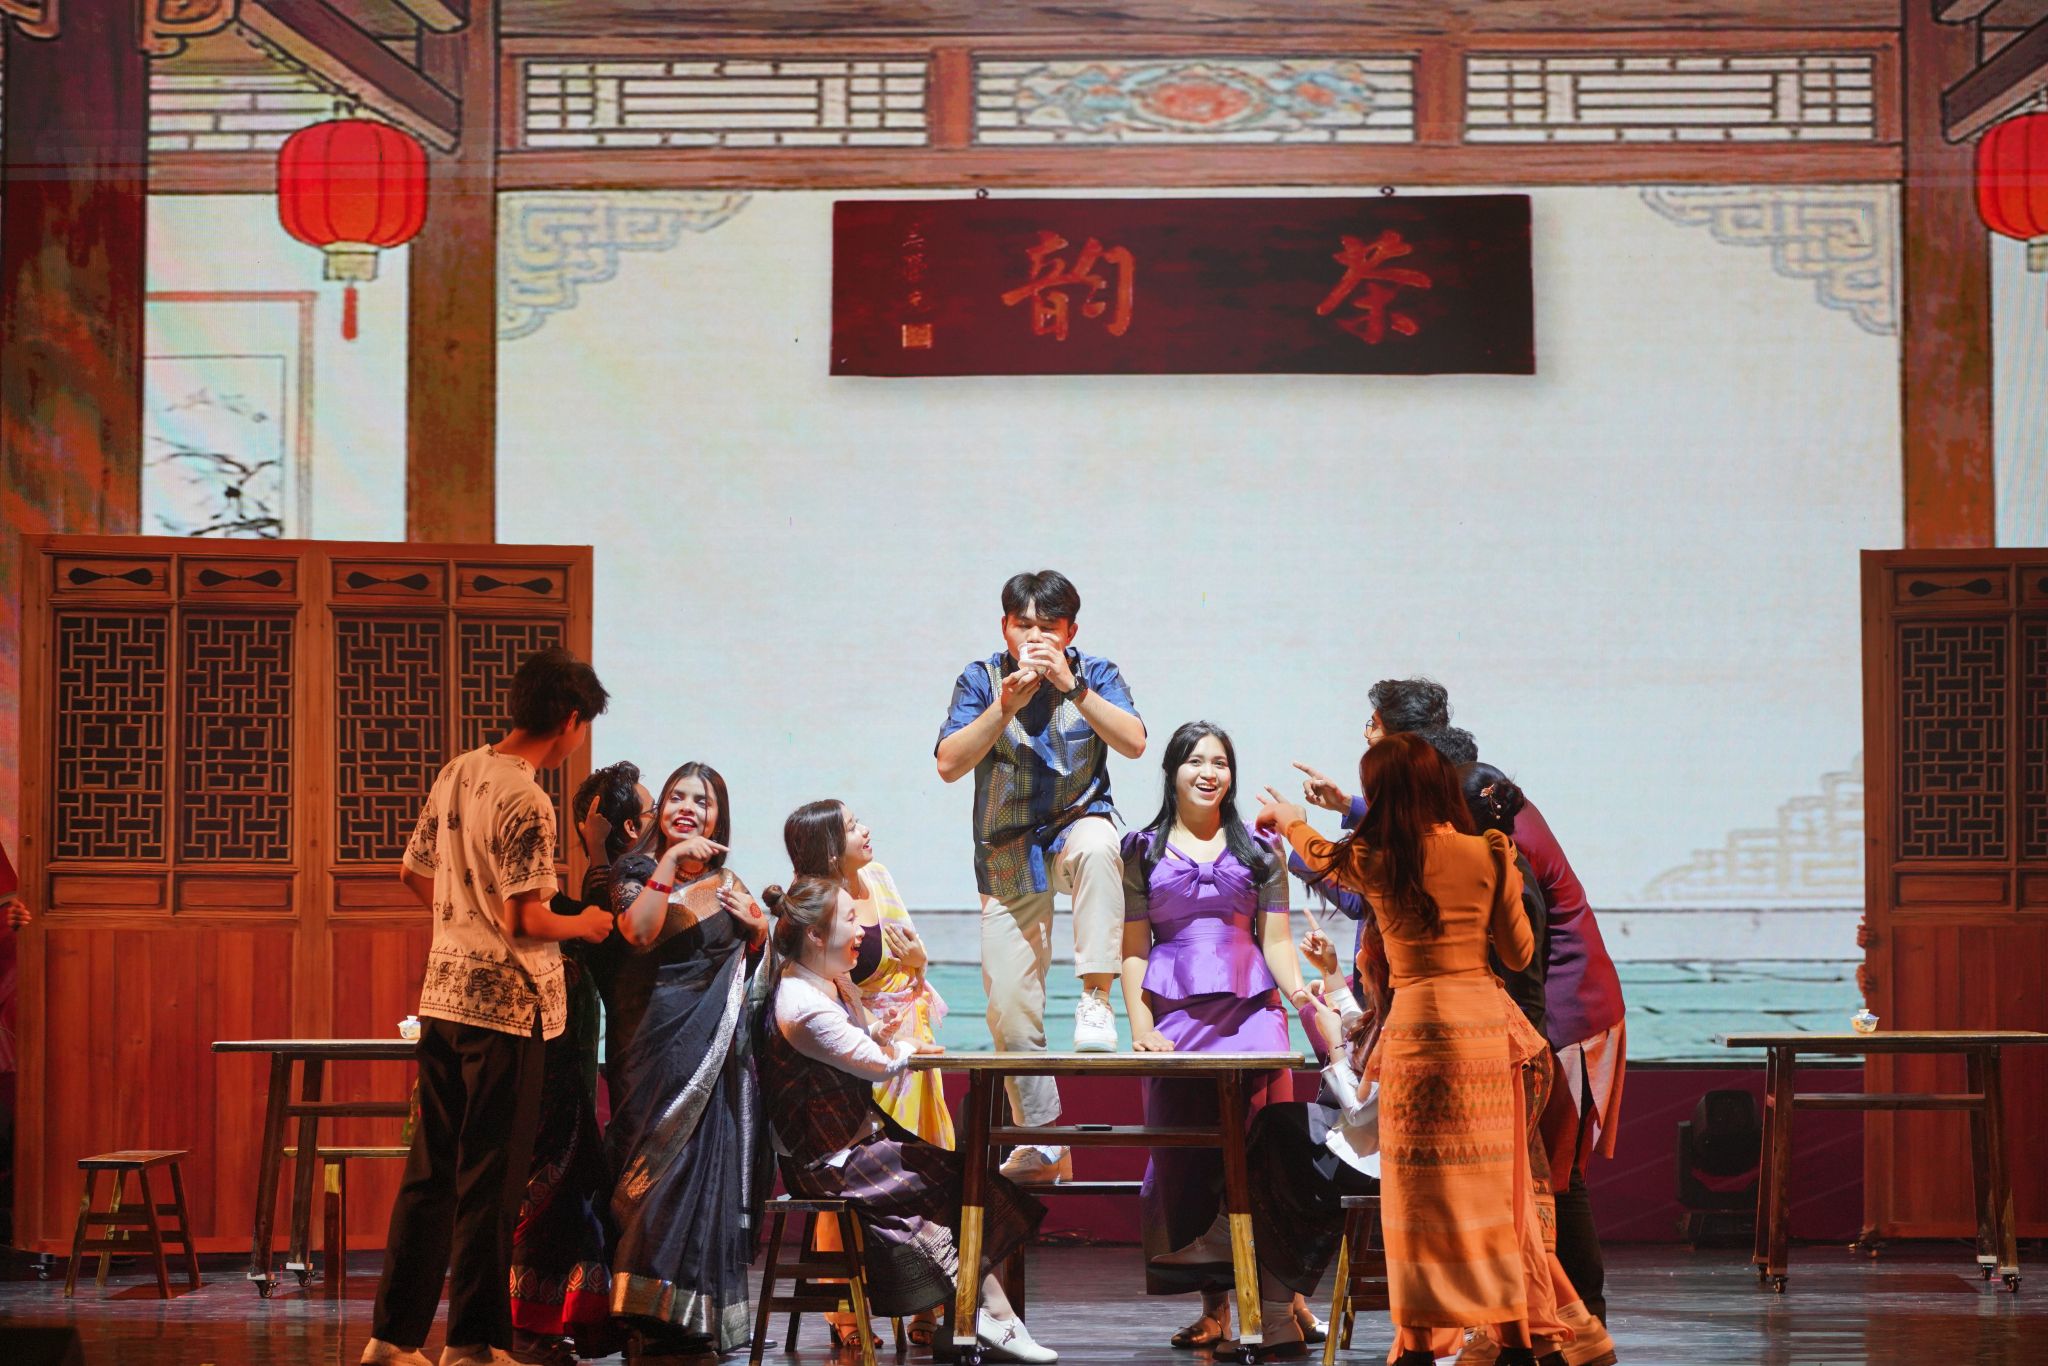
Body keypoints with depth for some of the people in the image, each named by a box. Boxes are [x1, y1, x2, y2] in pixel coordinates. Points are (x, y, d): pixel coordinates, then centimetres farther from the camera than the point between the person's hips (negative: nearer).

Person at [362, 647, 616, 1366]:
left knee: (430, 1171, 11)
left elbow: (414, 873, 17)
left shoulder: (456, 773, 8)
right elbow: (523, 918, -20)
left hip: (443, 994, 8)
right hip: (506, 1004, -8)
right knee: (489, 1178, 1)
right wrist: (583, 926, -2)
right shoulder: (526, 802, -17)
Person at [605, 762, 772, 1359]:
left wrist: (759, 929, 3)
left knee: (715, 1172, 2)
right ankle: (657, 1326, -5)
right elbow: (640, 932, -19)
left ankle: (702, 1321, 8)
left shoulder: (729, 883, 15)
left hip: (721, 1052, 4)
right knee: (665, 1172, -8)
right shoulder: (637, 871, 2)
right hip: (659, 1046, -4)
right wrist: (671, 860, -19)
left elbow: (753, 969, 23)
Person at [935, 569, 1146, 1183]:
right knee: (1008, 1004, -1)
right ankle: (1042, 1143, 13)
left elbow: (1134, 742, -19)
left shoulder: (1094, 675, -3)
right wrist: (1005, 706, -25)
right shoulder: (981, 680, -3)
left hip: (1077, 824, -1)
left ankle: (1096, 996, -35)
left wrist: (1072, 688, -28)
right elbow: (949, 764, -13)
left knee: (1096, 845, -40)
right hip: (1008, 854, 2)